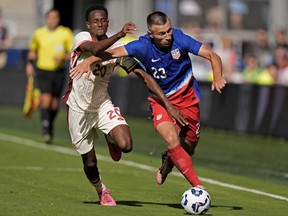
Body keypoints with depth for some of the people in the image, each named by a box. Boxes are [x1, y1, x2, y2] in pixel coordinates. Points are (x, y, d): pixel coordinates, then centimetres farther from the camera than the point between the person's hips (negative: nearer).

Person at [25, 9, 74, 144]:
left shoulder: (66, 33, -2)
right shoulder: (39, 33, 3)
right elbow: (32, 49, 20)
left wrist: (63, 58, -19)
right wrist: (30, 63, 10)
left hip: (59, 71, 1)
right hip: (43, 71, -1)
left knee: (54, 103, 8)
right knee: (46, 99, -17)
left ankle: (50, 126, 34)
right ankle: (46, 132, -21)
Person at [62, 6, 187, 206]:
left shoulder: (117, 48, -8)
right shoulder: (81, 38, -16)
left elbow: (144, 76, -10)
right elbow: (95, 49, -40)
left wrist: (168, 104, -18)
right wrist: (120, 34, -55)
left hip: (103, 105, 2)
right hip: (79, 108, -2)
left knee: (125, 145, -24)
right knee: (90, 163, 6)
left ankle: (110, 140, 15)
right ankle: (102, 192, 40)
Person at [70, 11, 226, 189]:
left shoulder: (179, 39, -19)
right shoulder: (143, 46, -20)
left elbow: (212, 56, -17)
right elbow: (112, 53, -22)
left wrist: (217, 77, -36)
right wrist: (88, 61, -39)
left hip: (187, 98, 1)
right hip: (161, 99, -1)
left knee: (188, 146, 9)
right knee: (171, 139, -25)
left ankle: (169, 161, 45)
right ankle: (197, 185, -16)